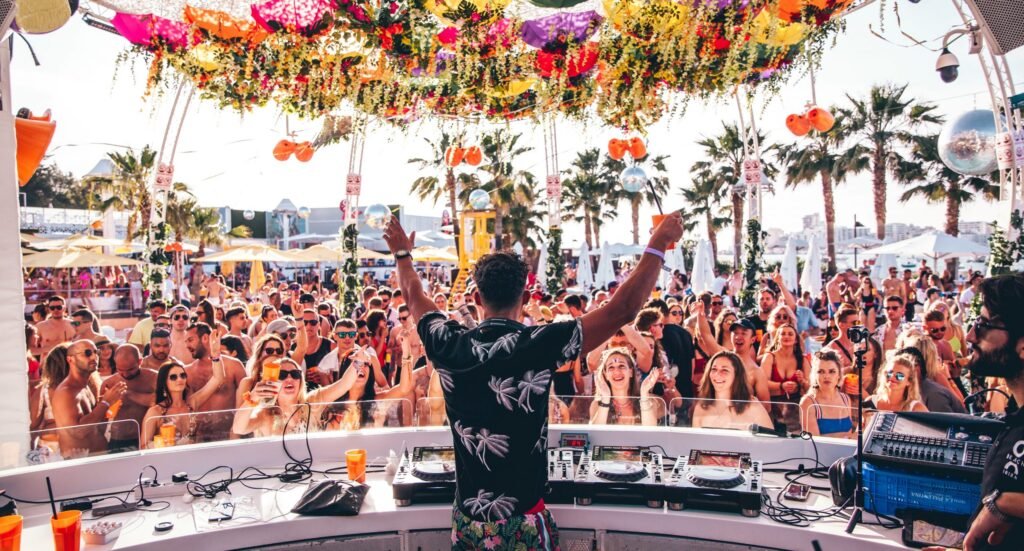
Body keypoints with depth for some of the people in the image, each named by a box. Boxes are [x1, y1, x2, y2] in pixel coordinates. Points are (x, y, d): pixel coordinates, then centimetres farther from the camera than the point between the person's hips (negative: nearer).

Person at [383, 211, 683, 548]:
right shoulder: (540, 345, -21)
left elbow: (414, 297, 10)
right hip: (525, 523, -3)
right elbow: (622, 309, -17)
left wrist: (402, 253, 28)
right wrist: (658, 244, -6)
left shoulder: (450, 346, -11)